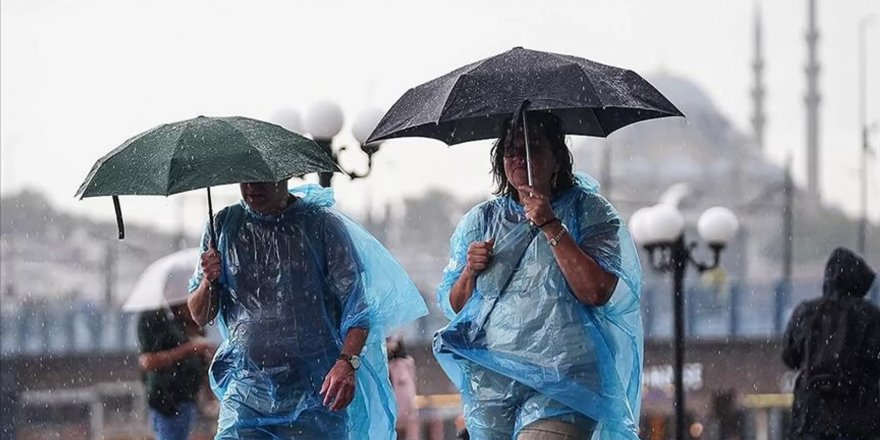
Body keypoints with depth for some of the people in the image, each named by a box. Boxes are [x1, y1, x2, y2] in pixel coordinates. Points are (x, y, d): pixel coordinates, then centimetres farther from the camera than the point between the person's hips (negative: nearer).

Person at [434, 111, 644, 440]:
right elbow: (451, 306, 17)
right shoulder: (481, 220, 15)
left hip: (562, 383, -4)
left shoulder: (587, 212, 3)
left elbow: (597, 292, -12)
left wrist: (551, 226, -13)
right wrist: (469, 272, -4)